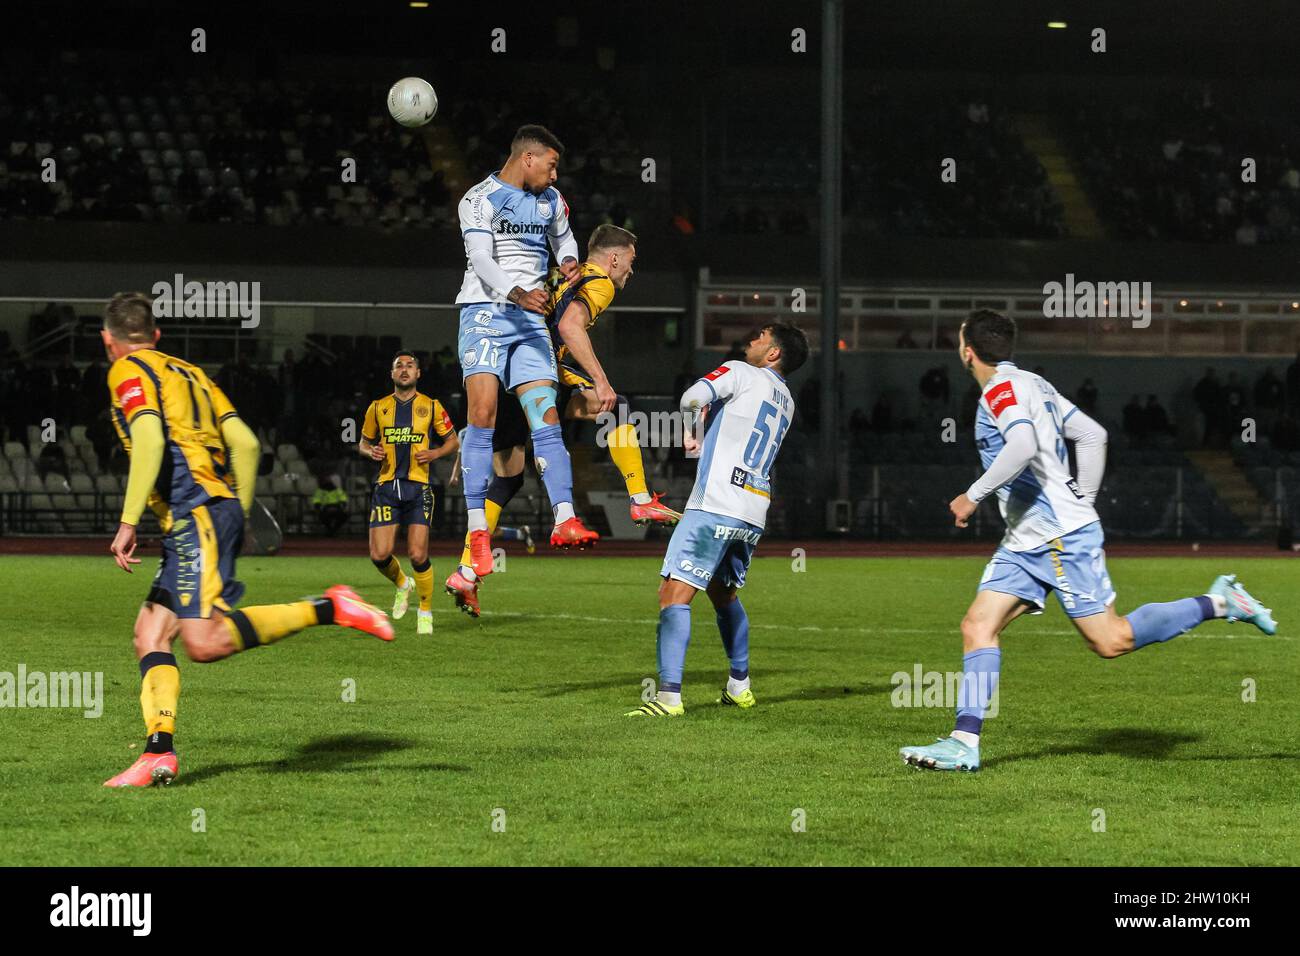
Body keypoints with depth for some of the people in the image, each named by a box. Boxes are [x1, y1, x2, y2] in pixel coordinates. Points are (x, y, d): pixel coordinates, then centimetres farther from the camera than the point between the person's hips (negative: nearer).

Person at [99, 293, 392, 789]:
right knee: (150, 633, 6)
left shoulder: (128, 372, 2)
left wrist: (129, 522, -16)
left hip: (194, 514, -9)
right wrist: (239, 514, 25)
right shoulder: (188, 372, 25)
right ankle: (159, 751, -5)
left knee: (204, 642, -20)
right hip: (223, 506, 9)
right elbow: (245, 442, 19)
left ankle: (328, 609, -22)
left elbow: (150, 437, -16)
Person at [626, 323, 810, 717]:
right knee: (724, 594, 27)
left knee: (674, 594, -13)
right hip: (754, 512, 8)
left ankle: (669, 695, -25)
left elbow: (695, 396, -16)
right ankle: (739, 686, 32)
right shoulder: (786, 400, 22)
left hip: (716, 506, -8)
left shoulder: (741, 373, 0)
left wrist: (689, 434, 1)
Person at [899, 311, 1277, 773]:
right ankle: (964, 743, -7)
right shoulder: (1033, 384, 15)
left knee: (1111, 641, -6)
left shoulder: (1002, 388, -13)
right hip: (1024, 543, 10)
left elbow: (1023, 446, -31)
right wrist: (1083, 501, 21)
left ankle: (1218, 603, 6)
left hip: (1063, 538, -10)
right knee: (977, 626, -1)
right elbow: (1093, 436, 18)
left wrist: (973, 496, -23)